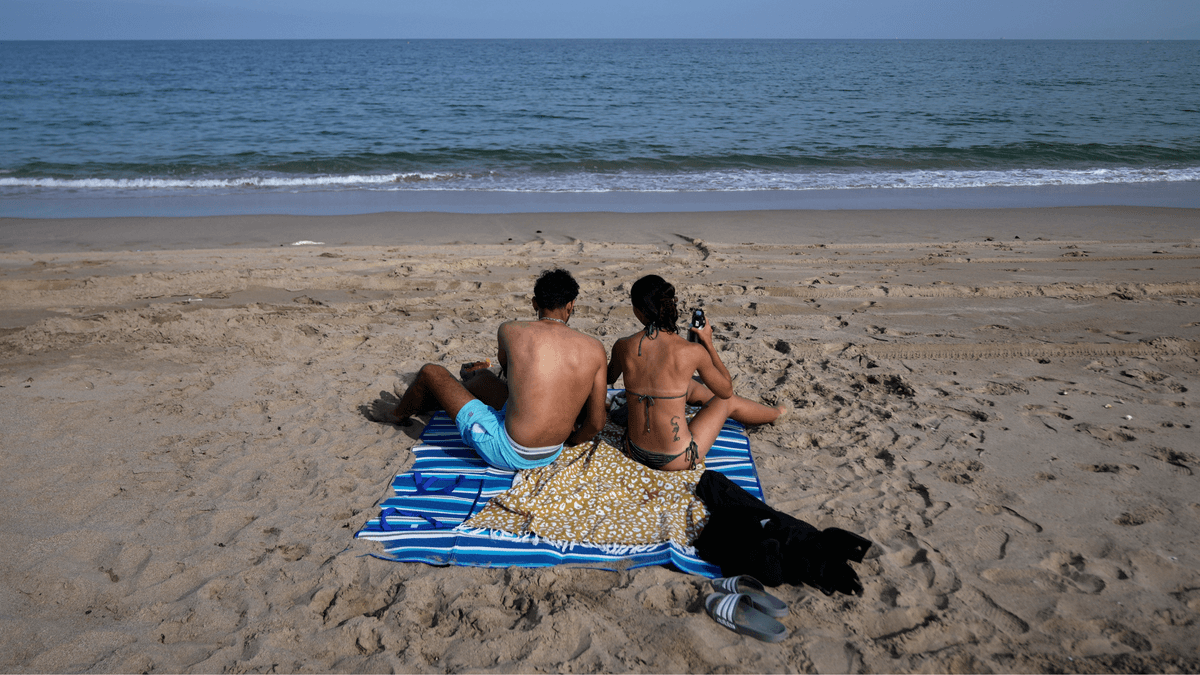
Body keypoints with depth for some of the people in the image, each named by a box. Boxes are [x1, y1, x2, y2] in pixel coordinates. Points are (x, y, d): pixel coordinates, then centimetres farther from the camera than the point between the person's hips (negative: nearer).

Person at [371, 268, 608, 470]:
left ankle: (398, 414, 48)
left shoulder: (510, 330, -12)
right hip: (551, 455, 5)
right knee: (483, 377, 28)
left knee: (430, 372, 15)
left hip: (508, 453, -4)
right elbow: (597, 422, -3)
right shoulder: (594, 348, -8)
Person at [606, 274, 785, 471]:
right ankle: (775, 412, 59)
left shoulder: (623, 347, -11)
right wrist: (708, 343, 10)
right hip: (676, 461, -4)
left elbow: (609, 378, 14)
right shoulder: (692, 351, -17)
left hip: (633, 452, 4)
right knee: (728, 402, 26)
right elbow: (726, 390, 2)